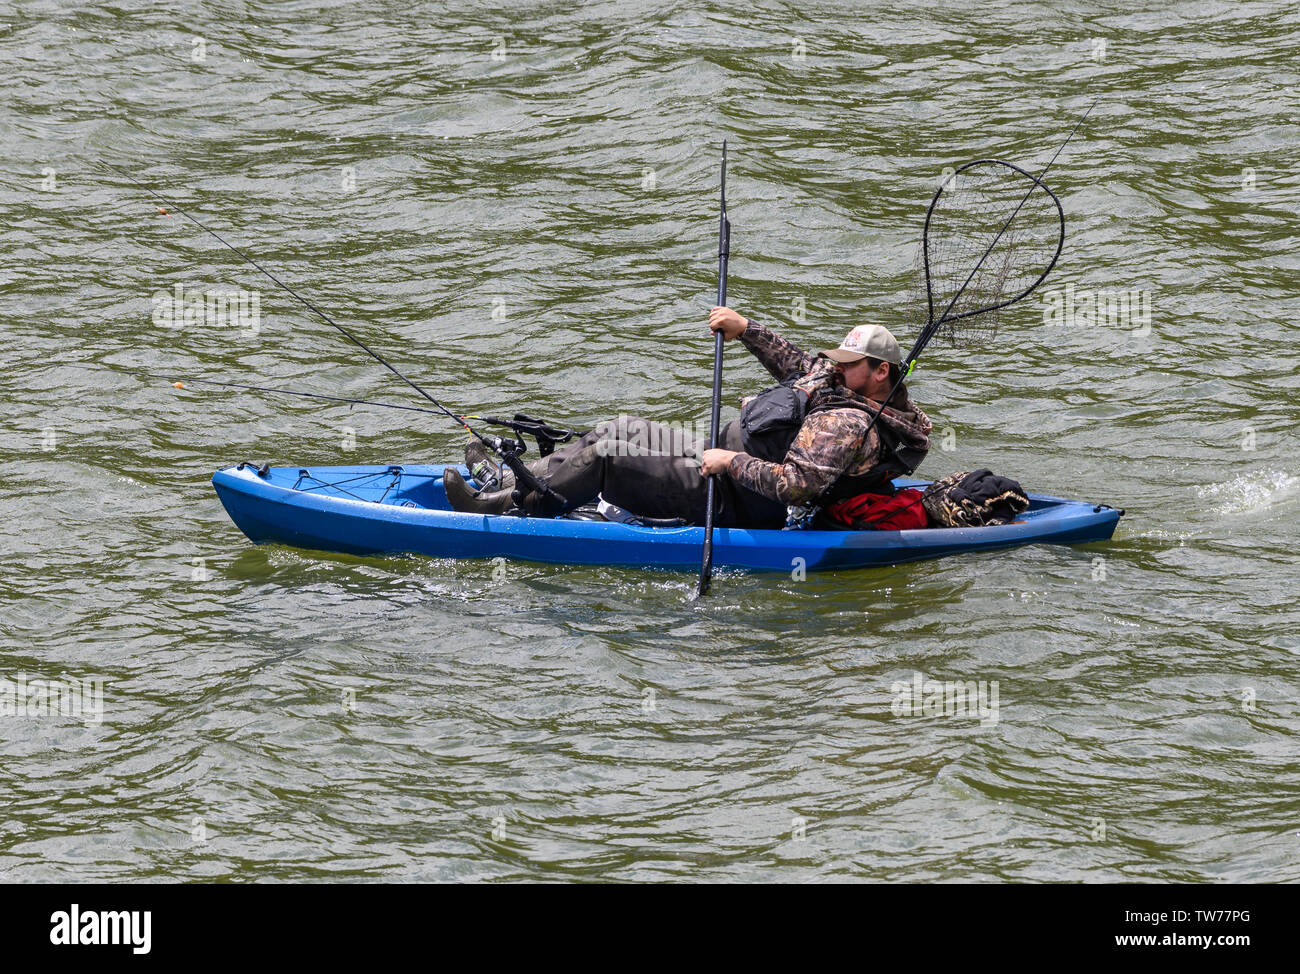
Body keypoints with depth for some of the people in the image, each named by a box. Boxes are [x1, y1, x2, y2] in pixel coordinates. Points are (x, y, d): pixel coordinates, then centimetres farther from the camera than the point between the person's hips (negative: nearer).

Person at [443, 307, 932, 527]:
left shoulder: (850, 426, -24)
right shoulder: (846, 382, 7)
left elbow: (794, 485, -33)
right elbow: (796, 363, 22)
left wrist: (732, 462, -28)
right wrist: (746, 329, 11)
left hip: (730, 501, -11)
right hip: (727, 459, 11)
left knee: (603, 458, -12)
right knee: (623, 430, 12)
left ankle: (504, 503, -4)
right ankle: (512, 479, 17)